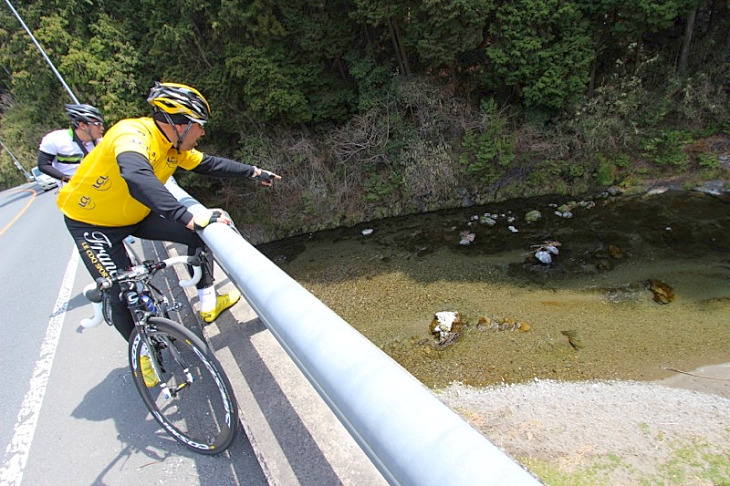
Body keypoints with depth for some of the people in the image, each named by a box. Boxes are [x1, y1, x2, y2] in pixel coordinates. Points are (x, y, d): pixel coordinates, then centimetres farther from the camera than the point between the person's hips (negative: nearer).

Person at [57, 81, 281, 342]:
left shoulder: (175, 145, -8)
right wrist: (190, 218, -59)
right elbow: (137, 177, -52)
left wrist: (254, 172, 6)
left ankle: (208, 303, 10)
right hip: (91, 223, -7)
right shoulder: (134, 135, -32)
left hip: (135, 215, 7)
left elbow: (209, 163, 5)